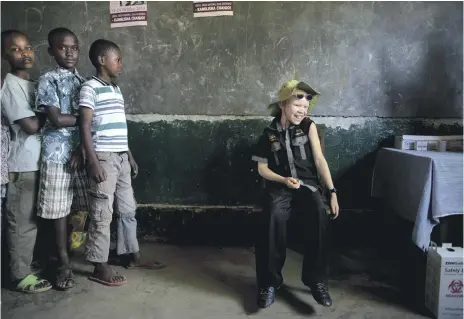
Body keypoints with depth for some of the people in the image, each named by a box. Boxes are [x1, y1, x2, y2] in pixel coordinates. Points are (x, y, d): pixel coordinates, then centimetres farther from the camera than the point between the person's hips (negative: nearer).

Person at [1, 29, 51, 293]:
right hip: (22, 165, -8)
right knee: (22, 223, 2)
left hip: (37, 162, 8)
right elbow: (31, 126, -21)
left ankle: (26, 267, 32)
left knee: (32, 221, 17)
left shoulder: (33, 84, 13)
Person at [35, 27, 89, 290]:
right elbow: (56, 120, -13)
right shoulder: (48, 80, -3)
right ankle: (64, 263, 14)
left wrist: (82, 149, -9)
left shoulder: (83, 81, 11)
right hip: (58, 153, -4)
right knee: (59, 210, 3)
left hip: (82, 151, 4)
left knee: (83, 207, 9)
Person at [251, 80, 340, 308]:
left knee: (320, 213, -33)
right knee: (273, 216, -34)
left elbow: (319, 159, 0)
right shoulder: (269, 133, 7)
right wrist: (284, 180, -11)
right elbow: (262, 168, 8)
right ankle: (269, 282, -17)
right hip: (279, 186, 0)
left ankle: (316, 280, -16)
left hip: (308, 184, 1)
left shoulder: (309, 126, 7)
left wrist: (332, 191, -10)